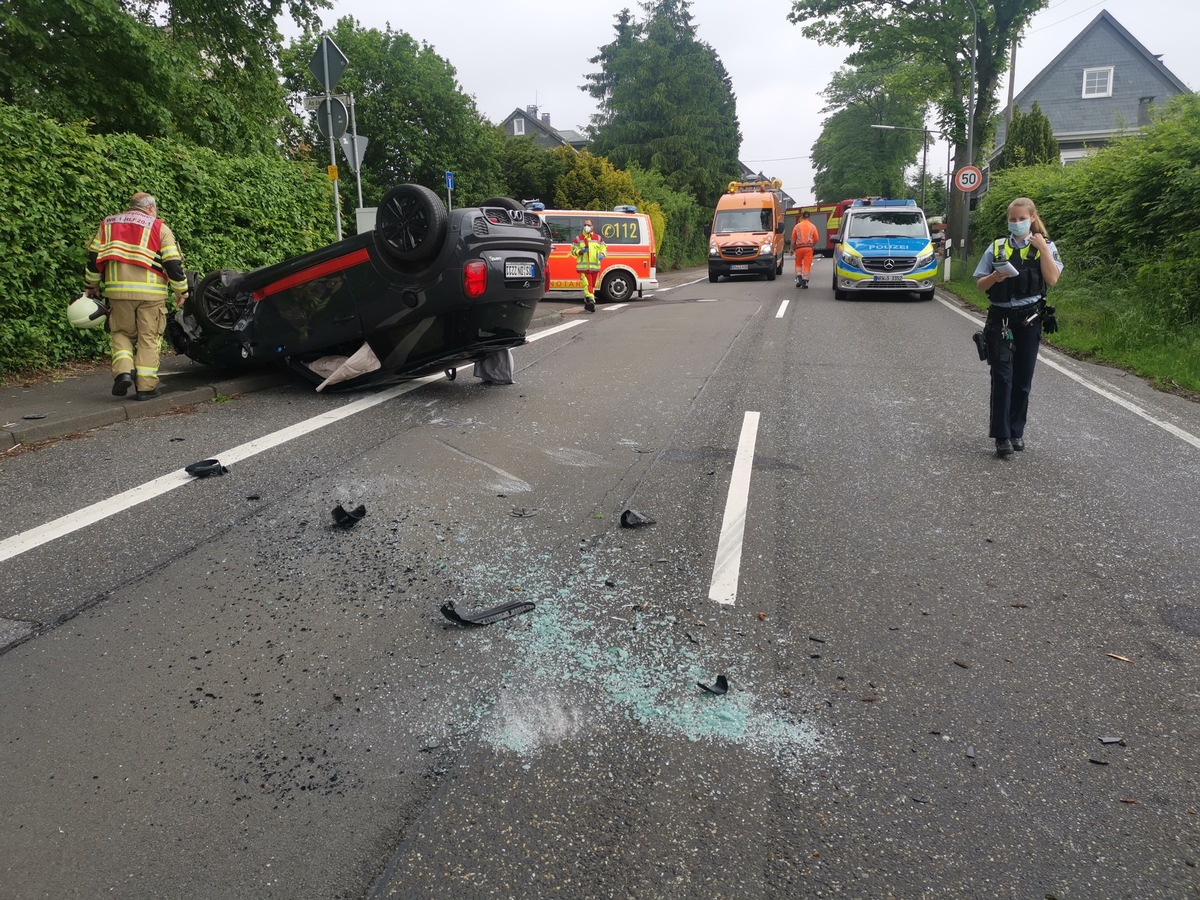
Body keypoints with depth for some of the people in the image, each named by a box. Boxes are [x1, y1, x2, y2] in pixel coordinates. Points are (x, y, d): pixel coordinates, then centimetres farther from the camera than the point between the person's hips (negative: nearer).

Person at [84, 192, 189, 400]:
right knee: (149, 337, 5)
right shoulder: (158, 227, 5)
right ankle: (146, 386, 3)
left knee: (122, 333, 17)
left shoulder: (108, 224, 15)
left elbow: (93, 257, 11)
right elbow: (173, 262, -2)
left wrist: (91, 286, 20)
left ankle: (123, 372, -5)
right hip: (151, 292, -2)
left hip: (118, 291, 3)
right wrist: (181, 290, 5)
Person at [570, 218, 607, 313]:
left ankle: (587, 303, 20)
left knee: (592, 285, 9)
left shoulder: (598, 238, 11)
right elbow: (573, 250, 8)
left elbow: (604, 248, 16)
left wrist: (602, 254, -6)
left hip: (595, 266, 3)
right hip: (583, 266, -3)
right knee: (587, 284, -16)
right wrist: (580, 251, -12)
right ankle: (591, 301, -26)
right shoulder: (578, 238, 6)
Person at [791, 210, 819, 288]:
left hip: (799, 247, 0)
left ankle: (799, 278, 2)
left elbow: (793, 239, 3)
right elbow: (816, 239, 3)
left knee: (798, 263, 16)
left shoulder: (797, 226, 4)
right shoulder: (813, 226, 4)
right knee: (807, 265, 2)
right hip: (808, 248, 0)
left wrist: (792, 248, 11)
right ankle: (805, 281, -1)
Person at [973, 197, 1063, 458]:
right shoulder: (997, 247, 7)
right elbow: (980, 285, 6)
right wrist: (995, 276, -15)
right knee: (1002, 376, -7)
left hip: (1029, 319, 1)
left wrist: (1043, 248, -11)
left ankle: (1016, 431, 18)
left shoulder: (1045, 246, 6)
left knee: (1022, 379, 6)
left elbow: (1052, 280, -7)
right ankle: (1002, 436, -5)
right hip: (1000, 319, 0)